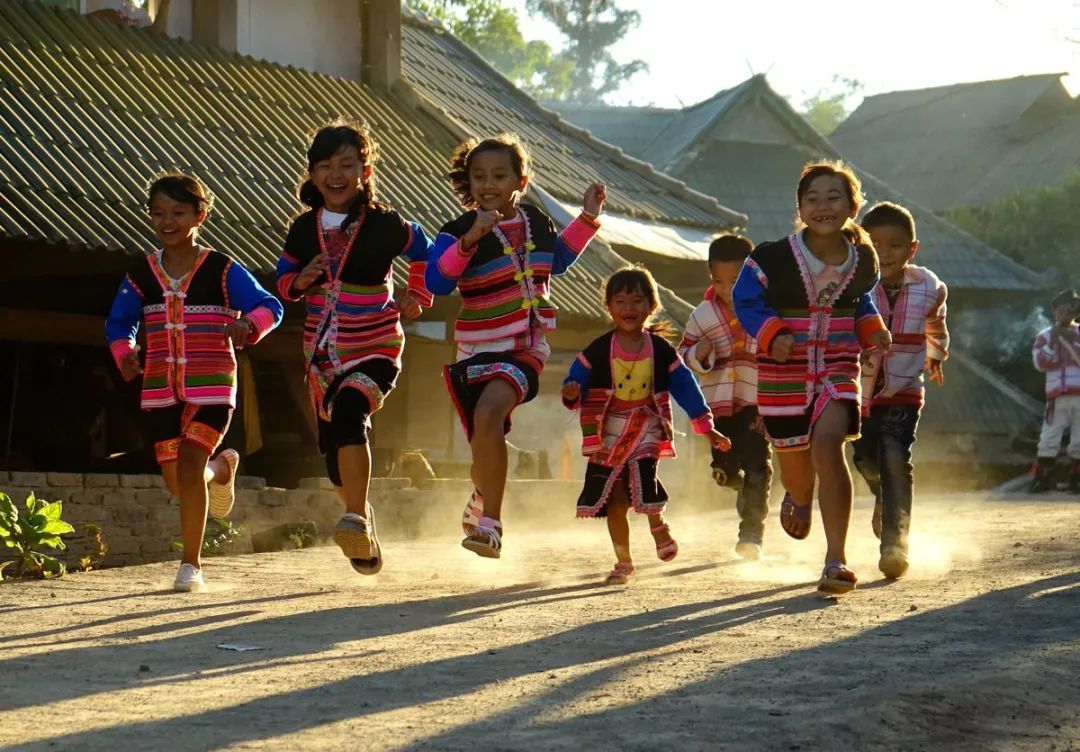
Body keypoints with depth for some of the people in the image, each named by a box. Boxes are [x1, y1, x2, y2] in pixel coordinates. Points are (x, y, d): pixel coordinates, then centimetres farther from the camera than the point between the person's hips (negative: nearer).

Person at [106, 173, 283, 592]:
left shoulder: (222, 270, -4)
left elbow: (270, 307, -6)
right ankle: (221, 468, 43)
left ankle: (191, 565, -3)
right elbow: (118, 323, 17)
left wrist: (246, 325, -26)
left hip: (212, 385, -4)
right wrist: (124, 354, -2)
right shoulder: (141, 274, 6)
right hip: (160, 389, 4)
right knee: (175, 479, 6)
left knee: (189, 468, -16)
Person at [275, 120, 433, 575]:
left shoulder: (384, 225, -7)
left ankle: (357, 520, -29)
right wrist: (300, 282, -10)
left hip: (376, 349, -5)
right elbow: (283, 279, 11)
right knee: (334, 452, 12)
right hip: (323, 353, 5)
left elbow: (425, 252, 10)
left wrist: (417, 298, 6)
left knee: (348, 411, -33)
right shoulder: (304, 229, 1)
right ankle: (364, 532, 36)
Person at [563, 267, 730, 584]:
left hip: (647, 430, -1)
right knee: (615, 501, 2)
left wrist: (707, 428, -2)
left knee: (644, 483, -20)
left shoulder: (661, 351, -1)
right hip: (609, 434, 1)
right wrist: (572, 393, -26)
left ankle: (659, 526, 14)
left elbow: (685, 387, 2)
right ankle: (624, 563, 18)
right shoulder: (597, 351, -2)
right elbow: (577, 381, -1)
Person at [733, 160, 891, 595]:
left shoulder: (863, 261, -3)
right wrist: (772, 335, -19)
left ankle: (836, 560, -21)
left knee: (827, 446, -23)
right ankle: (799, 500, 56)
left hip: (838, 368, 0)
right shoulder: (772, 259, -15)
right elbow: (745, 300, -3)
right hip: (783, 372, 0)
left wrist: (873, 330, -1)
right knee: (793, 460, 13)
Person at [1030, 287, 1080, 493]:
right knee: (1049, 440, -7)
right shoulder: (1045, 336, 10)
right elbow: (1041, 363, -3)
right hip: (1058, 397, 0)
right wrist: (1054, 340, -10)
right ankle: (1042, 479, -1)